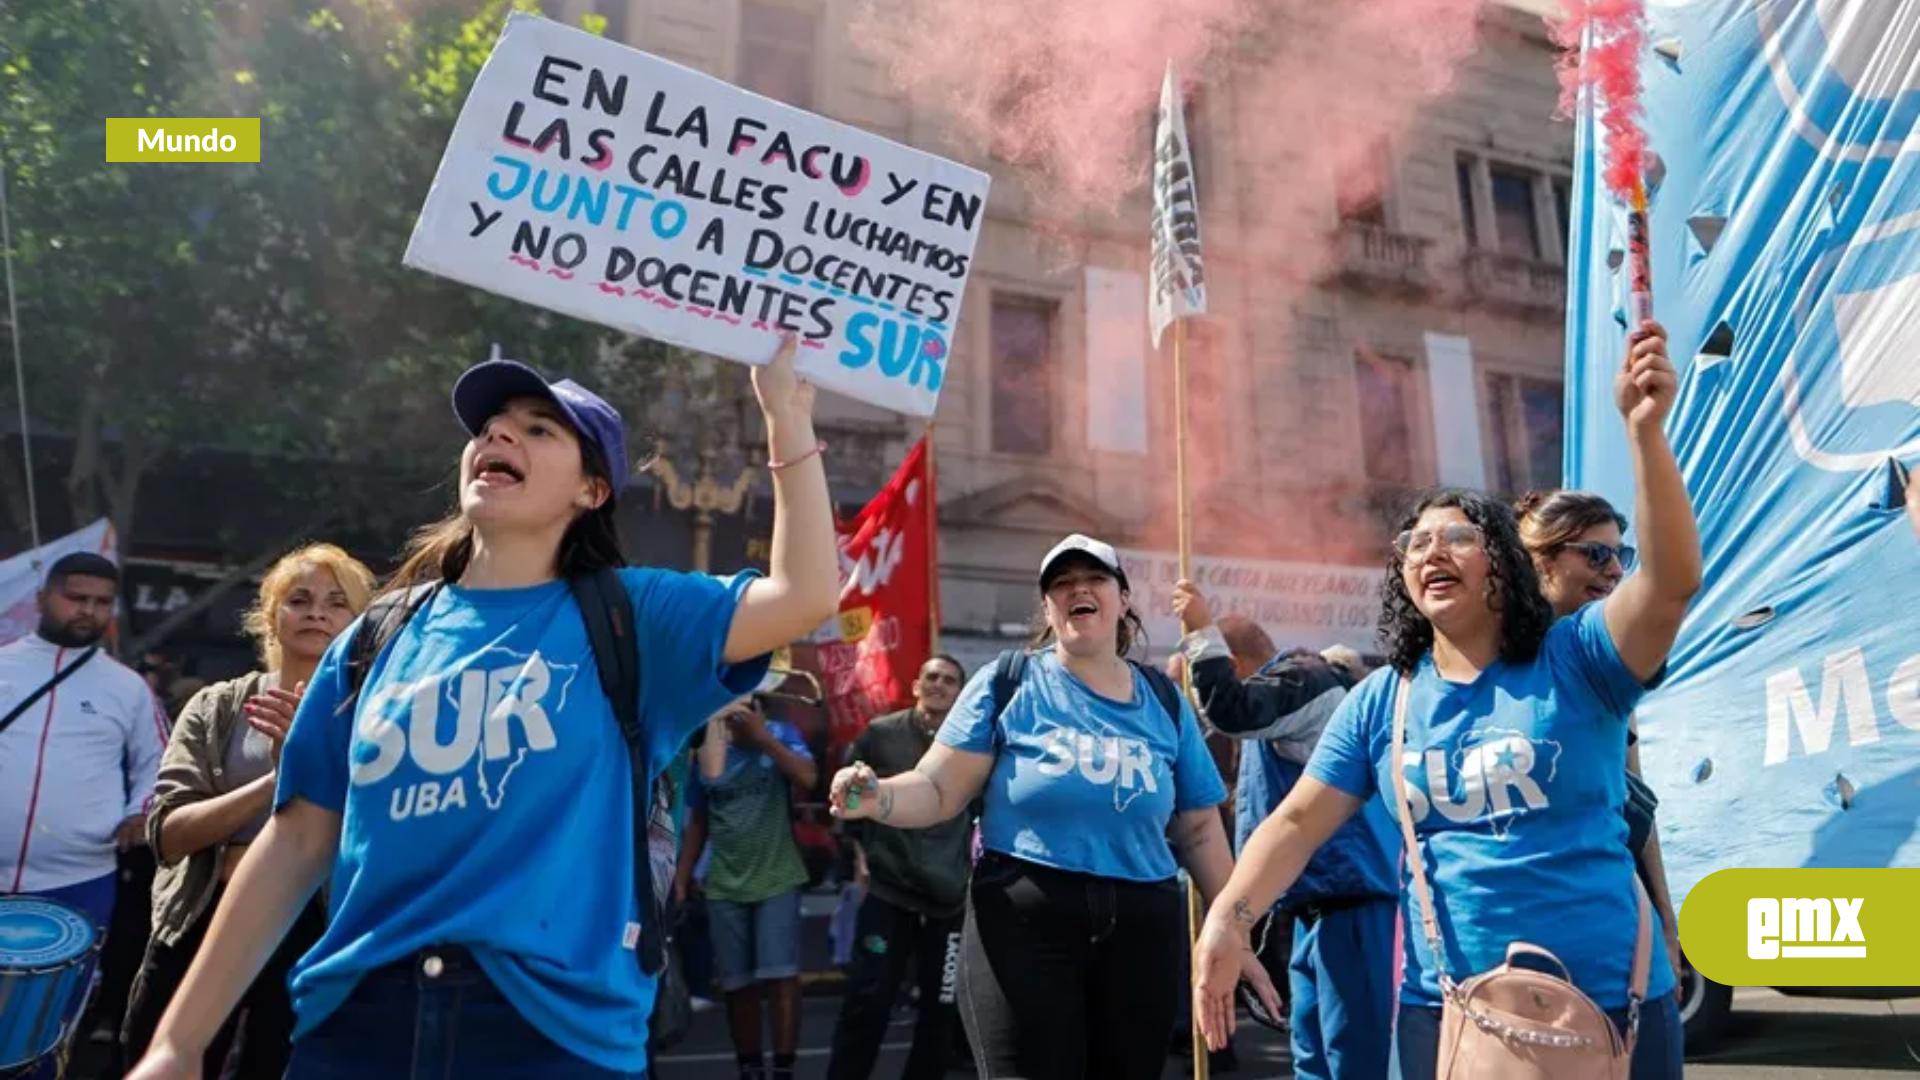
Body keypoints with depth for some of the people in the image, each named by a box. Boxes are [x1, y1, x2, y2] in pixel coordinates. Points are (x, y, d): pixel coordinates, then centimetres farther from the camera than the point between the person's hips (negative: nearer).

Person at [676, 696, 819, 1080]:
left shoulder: (780, 735, -2)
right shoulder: (706, 751, 5)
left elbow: (809, 779, -19)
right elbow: (698, 824, 12)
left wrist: (763, 735, -21)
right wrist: (681, 880, 8)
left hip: (776, 879, -3)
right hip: (724, 886, 3)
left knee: (781, 977, -8)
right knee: (737, 985, 8)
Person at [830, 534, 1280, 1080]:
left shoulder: (1164, 701, 8)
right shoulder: (1008, 682, -1)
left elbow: (1200, 830, 12)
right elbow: (938, 789, -5)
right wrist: (880, 797, -25)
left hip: (1141, 927, 4)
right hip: (1022, 920, -3)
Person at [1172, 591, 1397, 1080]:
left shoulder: (1304, 677, -9)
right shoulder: (1292, 687, 23)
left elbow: (1232, 712, -26)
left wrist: (1202, 633, -18)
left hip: (1347, 892, -11)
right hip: (1322, 893, 11)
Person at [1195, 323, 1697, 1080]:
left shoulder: (1575, 660, -6)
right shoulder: (1380, 700, 2)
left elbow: (1673, 581, -23)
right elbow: (1297, 822, 0)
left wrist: (1644, 430, -33)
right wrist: (1228, 918, -14)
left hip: (1609, 1001, -2)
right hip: (1444, 1007, 2)